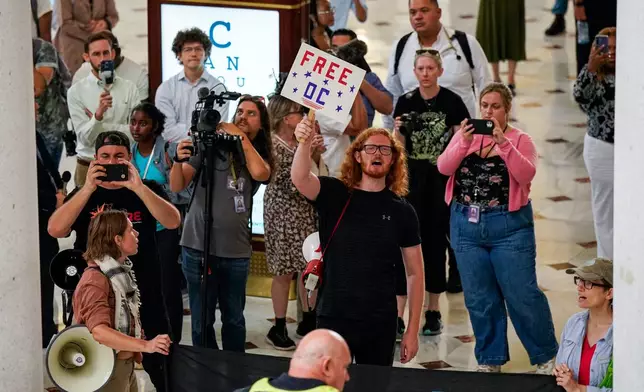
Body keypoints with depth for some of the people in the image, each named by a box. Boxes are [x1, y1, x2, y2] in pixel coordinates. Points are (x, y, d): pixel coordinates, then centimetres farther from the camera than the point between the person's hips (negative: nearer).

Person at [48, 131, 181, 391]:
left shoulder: (147, 190, 5)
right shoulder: (83, 194, 6)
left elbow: (173, 222, -13)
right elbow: (55, 230, -11)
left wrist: (138, 187, -24)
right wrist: (89, 188, -19)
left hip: (144, 293, -1)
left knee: (160, 364, 3)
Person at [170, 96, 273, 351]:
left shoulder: (261, 155, 9)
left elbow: (260, 173, -17)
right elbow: (177, 187, -5)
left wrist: (241, 137, -13)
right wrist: (178, 160, -24)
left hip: (236, 250, 2)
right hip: (198, 246, -2)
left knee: (234, 318, 14)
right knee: (202, 320, 5)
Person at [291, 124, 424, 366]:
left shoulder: (402, 211, 3)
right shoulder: (334, 195, 0)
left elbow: (415, 273, 6)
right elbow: (300, 179, -20)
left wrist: (412, 330, 2)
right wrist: (304, 143, -40)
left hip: (381, 324, 2)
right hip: (333, 318, -1)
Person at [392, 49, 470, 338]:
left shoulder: (452, 102, -3)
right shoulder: (406, 102, 3)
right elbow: (398, 148, 6)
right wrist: (398, 130, -14)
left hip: (442, 179, -1)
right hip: (412, 179, 1)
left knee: (436, 241, 7)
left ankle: (433, 310, 20)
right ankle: (398, 314, -4)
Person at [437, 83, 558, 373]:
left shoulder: (520, 139, 0)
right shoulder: (466, 134, 7)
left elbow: (526, 175, -17)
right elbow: (443, 168, -6)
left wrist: (503, 143, -27)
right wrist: (464, 143, -21)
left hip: (508, 226, -3)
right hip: (466, 225, 3)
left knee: (522, 295, -1)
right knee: (479, 299, 10)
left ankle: (545, 357, 16)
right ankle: (489, 360, 25)